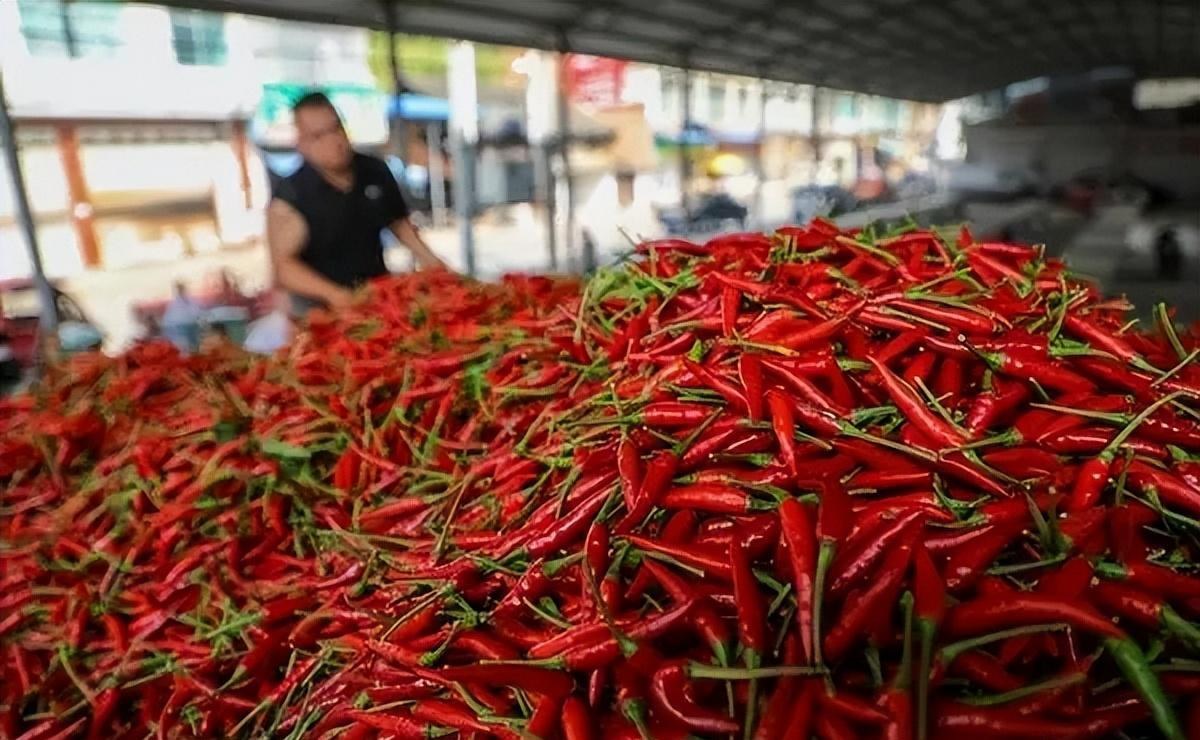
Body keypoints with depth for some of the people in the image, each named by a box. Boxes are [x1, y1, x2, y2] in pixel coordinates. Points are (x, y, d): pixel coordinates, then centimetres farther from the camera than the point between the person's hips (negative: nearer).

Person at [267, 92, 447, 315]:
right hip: (320, 307, -4)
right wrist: (332, 293, -28)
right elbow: (283, 265, -15)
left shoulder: (376, 171, 2)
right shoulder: (290, 194, -12)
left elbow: (398, 221, 17)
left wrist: (427, 257, 4)